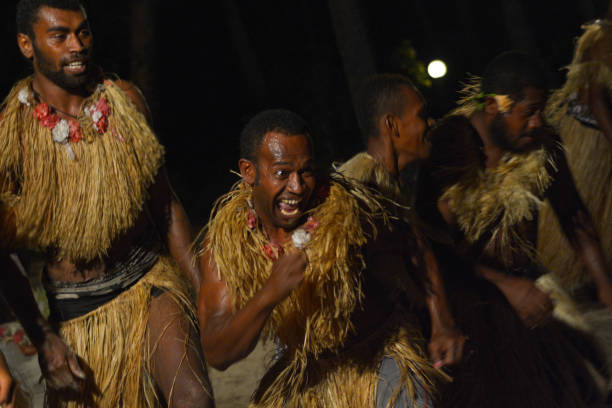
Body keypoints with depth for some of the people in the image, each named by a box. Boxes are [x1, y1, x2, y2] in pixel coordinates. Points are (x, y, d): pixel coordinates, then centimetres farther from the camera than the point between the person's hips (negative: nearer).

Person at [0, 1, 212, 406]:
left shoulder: (126, 100, 0)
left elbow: (165, 203, 9)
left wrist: (205, 291, 4)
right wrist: (43, 338, -13)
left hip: (148, 281, 1)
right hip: (75, 311, -1)